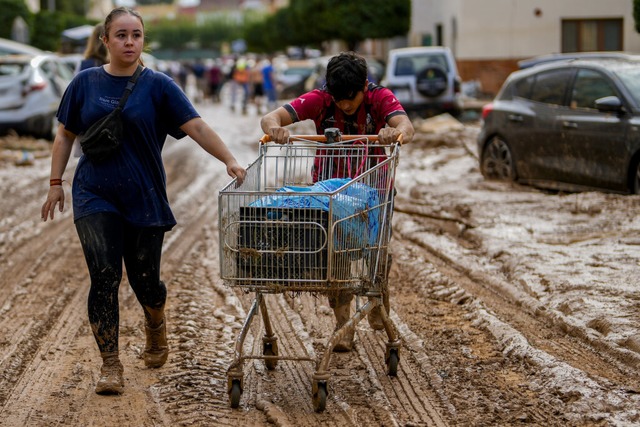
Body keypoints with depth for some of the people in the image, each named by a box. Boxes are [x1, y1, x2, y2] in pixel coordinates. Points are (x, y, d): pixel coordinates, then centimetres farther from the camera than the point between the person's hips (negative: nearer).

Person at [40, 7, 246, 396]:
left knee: (144, 279, 5)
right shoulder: (86, 83, 4)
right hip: (95, 197, 1)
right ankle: (111, 365, -3)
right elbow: (66, 135, 13)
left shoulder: (157, 86, -2)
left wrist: (230, 160, -21)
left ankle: (156, 328, 40)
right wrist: (56, 182, 8)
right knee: (104, 276, -10)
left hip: (144, 199, 0)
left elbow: (197, 126, -9)